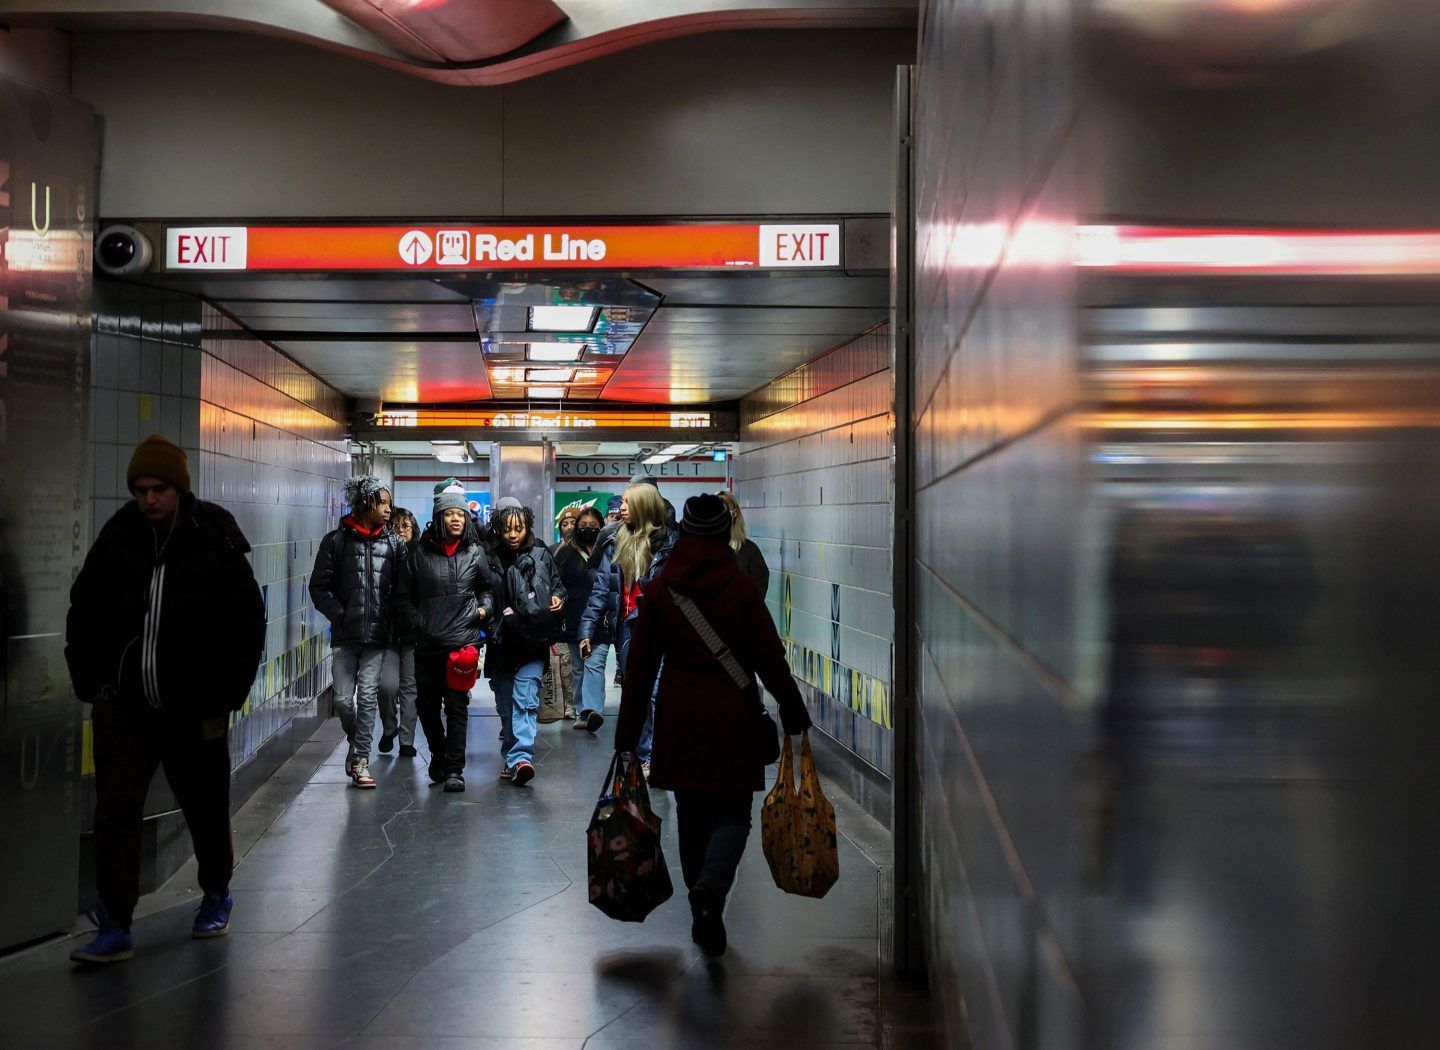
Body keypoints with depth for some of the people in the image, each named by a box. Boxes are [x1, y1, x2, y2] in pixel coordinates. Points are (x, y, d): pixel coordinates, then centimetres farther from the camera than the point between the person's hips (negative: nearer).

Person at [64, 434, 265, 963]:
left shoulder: (217, 547, -8)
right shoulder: (116, 539, 0)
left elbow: (248, 627, -2)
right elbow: (82, 613, 12)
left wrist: (223, 697, -6)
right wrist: (90, 681, 4)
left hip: (194, 710, -2)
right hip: (122, 705, 2)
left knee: (207, 810, 14)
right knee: (116, 815, -4)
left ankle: (216, 895, 37)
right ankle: (115, 927, 2)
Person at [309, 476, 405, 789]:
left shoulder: (393, 544, 6)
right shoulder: (336, 540, 1)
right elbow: (319, 586, 1)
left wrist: (392, 617, -5)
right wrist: (338, 614, -7)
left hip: (377, 634, 1)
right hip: (344, 635, 0)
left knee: (368, 697, -2)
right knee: (343, 699, 3)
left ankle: (361, 759, 5)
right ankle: (356, 742, 30)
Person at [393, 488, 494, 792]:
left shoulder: (475, 553, 7)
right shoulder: (421, 552, 4)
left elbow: (487, 587, 21)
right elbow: (402, 594, 10)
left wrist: (485, 608, 2)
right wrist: (415, 622, -1)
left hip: (462, 640, -1)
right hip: (427, 642, 1)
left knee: (457, 706, -3)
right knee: (426, 704, 10)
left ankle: (454, 769, 2)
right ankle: (438, 754, 34)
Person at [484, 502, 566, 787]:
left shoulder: (541, 555, 3)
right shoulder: (489, 559, 2)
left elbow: (557, 583, 16)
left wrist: (558, 597, -4)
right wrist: (499, 613, -7)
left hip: (533, 642, -2)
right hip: (502, 643, 2)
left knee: (525, 699, -15)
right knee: (505, 705, 11)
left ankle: (521, 757, -23)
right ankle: (512, 758, 24)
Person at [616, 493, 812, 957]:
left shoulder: (659, 590, 1)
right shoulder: (741, 588, -6)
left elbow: (639, 668, 3)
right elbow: (770, 660, -6)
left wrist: (627, 737, 7)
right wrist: (795, 716, 4)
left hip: (678, 719, 3)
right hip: (731, 718, -3)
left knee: (691, 814, 14)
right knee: (732, 812, 5)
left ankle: (704, 918, 19)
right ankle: (711, 888, -23)